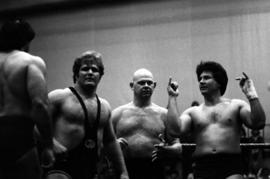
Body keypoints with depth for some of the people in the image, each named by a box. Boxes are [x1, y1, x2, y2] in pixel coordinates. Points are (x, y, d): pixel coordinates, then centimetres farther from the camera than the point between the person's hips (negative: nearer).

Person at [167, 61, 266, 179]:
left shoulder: (236, 105, 11)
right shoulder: (192, 112, 13)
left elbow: (258, 123, -4)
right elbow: (175, 131, -5)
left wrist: (251, 94, -10)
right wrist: (173, 97, 0)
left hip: (230, 166, -2)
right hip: (202, 169, 2)